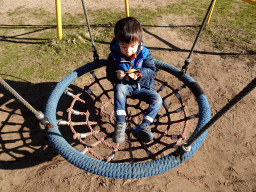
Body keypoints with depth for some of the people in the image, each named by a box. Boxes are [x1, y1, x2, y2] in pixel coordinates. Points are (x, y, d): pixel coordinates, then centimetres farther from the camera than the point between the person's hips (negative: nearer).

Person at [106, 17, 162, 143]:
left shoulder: (144, 54, -10)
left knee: (157, 100, -18)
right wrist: (116, 75, -28)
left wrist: (140, 74, -28)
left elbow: (152, 70, -7)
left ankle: (143, 126, -21)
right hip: (124, 85, -1)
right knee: (119, 88, -35)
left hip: (142, 86, 1)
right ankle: (120, 123, -31)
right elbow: (109, 73, -4)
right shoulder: (114, 55, -9)